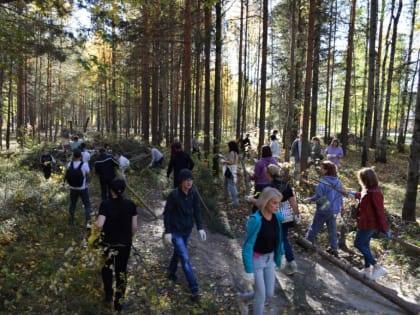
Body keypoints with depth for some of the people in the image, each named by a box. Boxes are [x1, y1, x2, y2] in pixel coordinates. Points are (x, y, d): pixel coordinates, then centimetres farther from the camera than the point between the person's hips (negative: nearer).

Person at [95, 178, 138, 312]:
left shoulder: (105, 204, -16)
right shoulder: (131, 205, -10)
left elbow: (99, 225, -24)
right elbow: (134, 227, -7)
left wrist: (96, 223, -1)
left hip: (108, 242, -1)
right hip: (125, 243, 1)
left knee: (107, 267, 27)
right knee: (121, 271, 15)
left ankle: (108, 293, 35)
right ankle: (118, 302, 24)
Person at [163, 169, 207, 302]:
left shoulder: (194, 193, -8)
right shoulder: (174, 195, -22)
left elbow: (197, 211, 1)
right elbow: (167, 213, -14)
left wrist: (200, 228, -5)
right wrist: (167, 232, -15)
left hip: (187, 229, 5)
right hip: (176, 231, -5)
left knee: (178, 252, 24)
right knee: (185, 259, -6)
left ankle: (171, 272, 51)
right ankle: (194, 290, 1)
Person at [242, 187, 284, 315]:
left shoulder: (278, 217, -8)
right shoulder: (255, 220, -29)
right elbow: (248, 246, -24)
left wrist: (279, 257, 15)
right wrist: (249, 272, -21)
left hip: (269, 259, 6)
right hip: (255, 260, -6)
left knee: (269, 293, 15)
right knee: (261, 296, 5)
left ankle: (249, 297, 45)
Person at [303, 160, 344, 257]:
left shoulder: (323, 182, -22)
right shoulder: (338, 182, 2)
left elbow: (318, 196, -23)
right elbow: (340, 195, 12)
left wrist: (309, 199, -7)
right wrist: (341, 206, 25)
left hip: (323, 210, -6)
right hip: (334, 210, 7)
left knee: (315, 227, 9)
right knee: (332, 229, 15)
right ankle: (334, 248, 21)